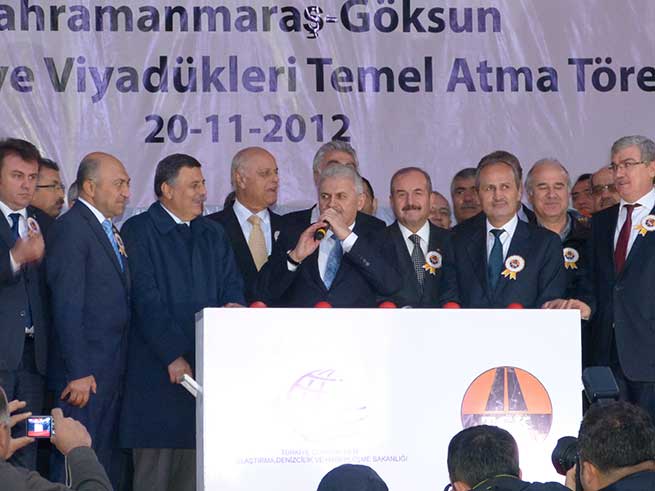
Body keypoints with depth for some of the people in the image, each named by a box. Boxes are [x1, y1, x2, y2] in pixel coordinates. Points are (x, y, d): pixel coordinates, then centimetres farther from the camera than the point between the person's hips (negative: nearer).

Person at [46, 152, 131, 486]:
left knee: (109, 466, 11)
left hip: (112, 371, 9)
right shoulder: (70, 228, -11)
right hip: (86, 374, -9)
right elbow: (67, 306, -16)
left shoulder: (108, 230, 18)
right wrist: (78, 372, -20)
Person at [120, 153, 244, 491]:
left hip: (206, 363, 6)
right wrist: (173, 356, -14)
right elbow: (146, 299, -9)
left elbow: (232, 283, 16)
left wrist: (233, 304, -9)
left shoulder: (212, 234, 18)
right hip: (157, 368, -6)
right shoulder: (139, 232, -3)